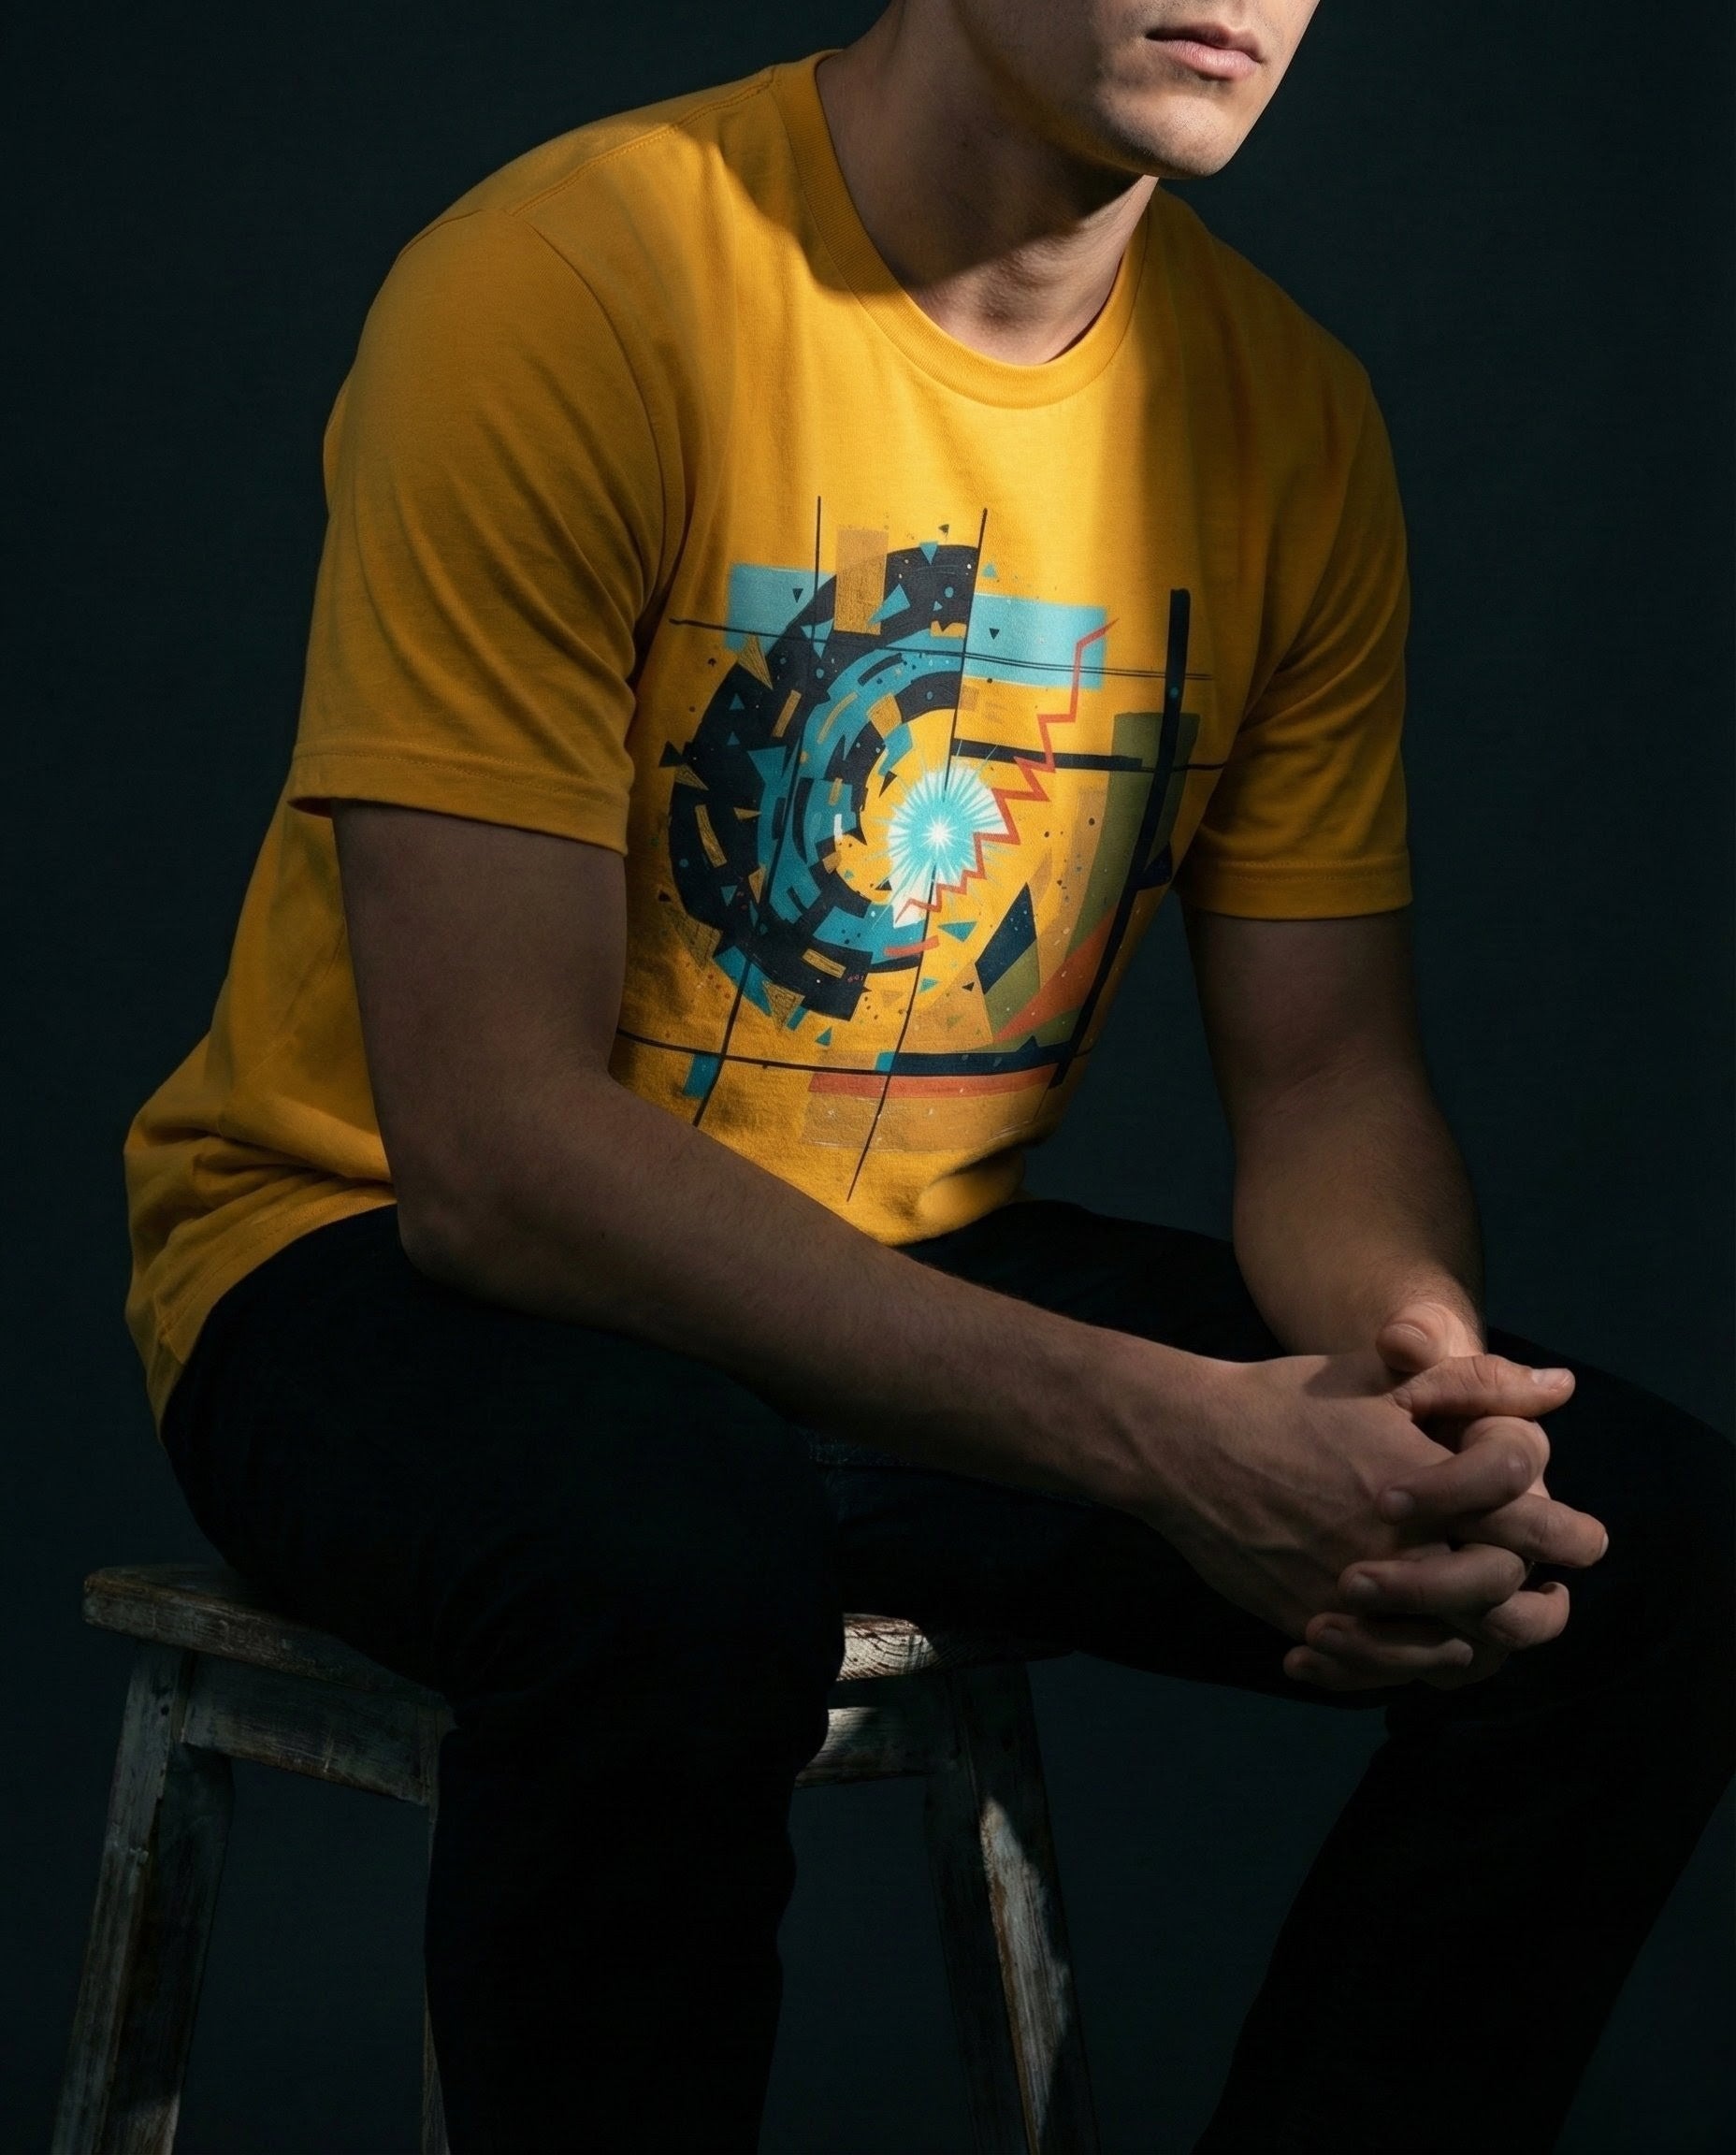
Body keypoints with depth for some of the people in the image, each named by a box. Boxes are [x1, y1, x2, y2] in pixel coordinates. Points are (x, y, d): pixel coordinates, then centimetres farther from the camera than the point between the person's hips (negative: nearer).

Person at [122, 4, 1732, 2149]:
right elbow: (494, 1147, -26)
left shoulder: (1288, 407, -2)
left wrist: (1413, 1358, -22)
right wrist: (1157, 1431, -33)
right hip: (390, 1267, -5)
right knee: (682, 1564, -39)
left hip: (922, 1273, 6)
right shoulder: (562, 293, -21)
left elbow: (1329, 1071, 3)